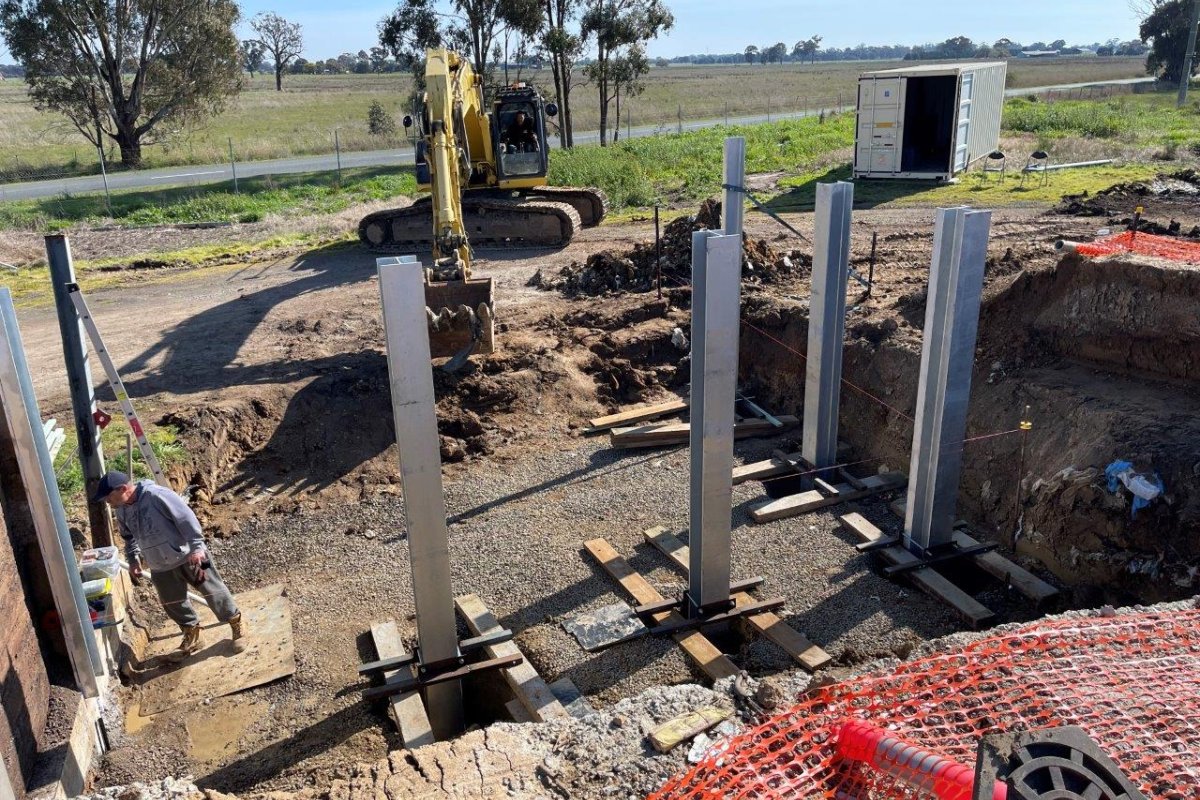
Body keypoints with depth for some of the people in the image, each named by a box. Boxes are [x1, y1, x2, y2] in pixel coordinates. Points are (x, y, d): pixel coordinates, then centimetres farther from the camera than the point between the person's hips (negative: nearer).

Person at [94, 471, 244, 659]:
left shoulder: (156, 495, -24)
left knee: (213, 592, 4)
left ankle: (236, 622, 22)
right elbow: (129, 537, 19)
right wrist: (133, 559, 10)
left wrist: (196, 546, -25)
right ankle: (191, 634, 36)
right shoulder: (122, 510, 0)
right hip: (160, 567, 7)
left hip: (188, 556, -7)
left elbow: (186, 518, -24)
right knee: (172, 603, 15)